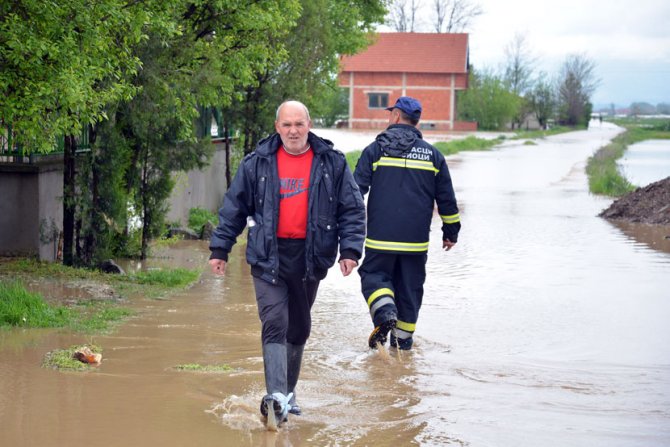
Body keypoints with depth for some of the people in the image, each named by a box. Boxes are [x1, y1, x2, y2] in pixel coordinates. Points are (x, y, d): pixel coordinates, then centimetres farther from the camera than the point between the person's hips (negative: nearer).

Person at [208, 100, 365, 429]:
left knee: (299, 328, 14)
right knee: (274, 324, -15)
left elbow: (352, 209, 5)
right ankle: (276, 397, -25)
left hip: (309, 257, 2)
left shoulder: (332, 163, 2)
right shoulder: (258, 163, 2)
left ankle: (287, 392, 30)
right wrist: (220, 248, 6)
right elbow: (234, 207, 9)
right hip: (269, 257, -2)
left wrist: (350, 249, -6)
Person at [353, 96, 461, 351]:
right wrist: (451, 232, 20)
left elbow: (356, 190, -5)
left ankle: (385, 311, -19)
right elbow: (446, 199, 10)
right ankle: (403, 338, 16)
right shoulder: (432, 155, 7)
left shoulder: (375, 150, -2)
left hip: (381, 237, -2)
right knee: (410, 286, 12)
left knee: (374, 275, 9)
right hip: (416, 241, 3)